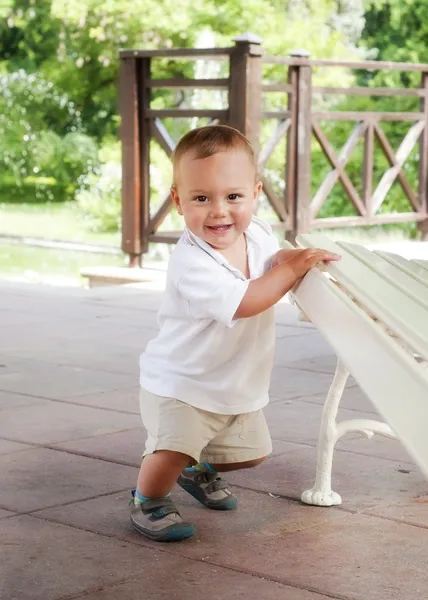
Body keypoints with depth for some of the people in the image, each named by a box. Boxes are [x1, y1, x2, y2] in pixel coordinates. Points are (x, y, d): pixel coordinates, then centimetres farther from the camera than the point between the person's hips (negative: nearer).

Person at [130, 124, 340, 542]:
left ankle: (199, 469, 52)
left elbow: (275, 260, 15)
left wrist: (299, 258, -7)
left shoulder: (257, 233, -8)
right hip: (180, 385, -7)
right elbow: (244, 301, -37)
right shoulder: (190, 263, -33)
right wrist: (294, 266, -30)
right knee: (172, 452, -27)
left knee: (250, 451, 24)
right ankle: (146, 501, 3)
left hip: (239, 385, 8)